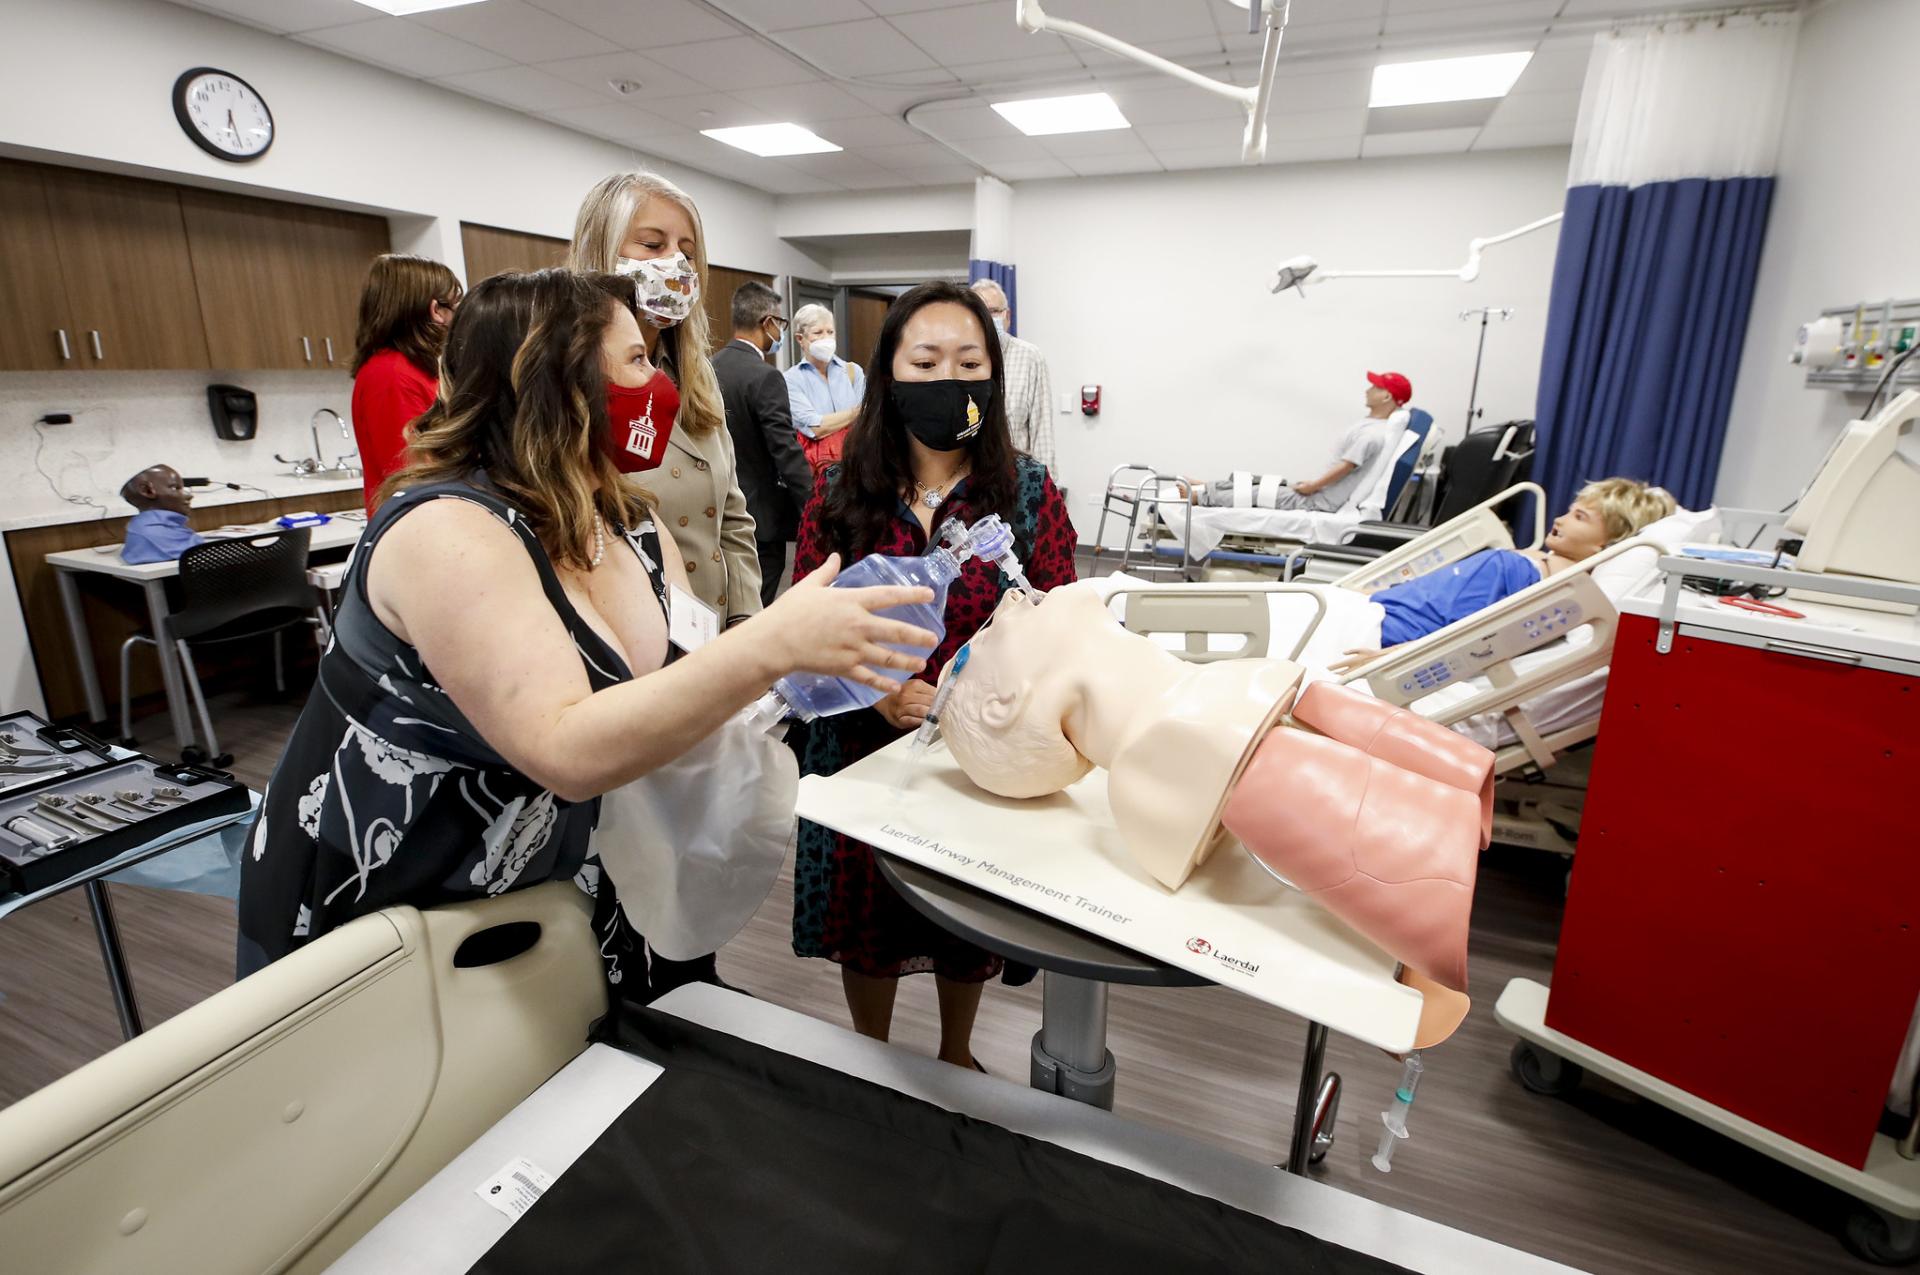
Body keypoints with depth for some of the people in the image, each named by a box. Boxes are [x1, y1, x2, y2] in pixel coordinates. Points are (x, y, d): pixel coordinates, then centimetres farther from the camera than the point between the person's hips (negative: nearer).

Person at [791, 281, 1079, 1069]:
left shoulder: (1028, 492, -6)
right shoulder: (839, 493, -4)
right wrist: (884, 690, -21)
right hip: (864, 751, 1)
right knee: (865, 919, 18)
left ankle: (955, 1052, 53)